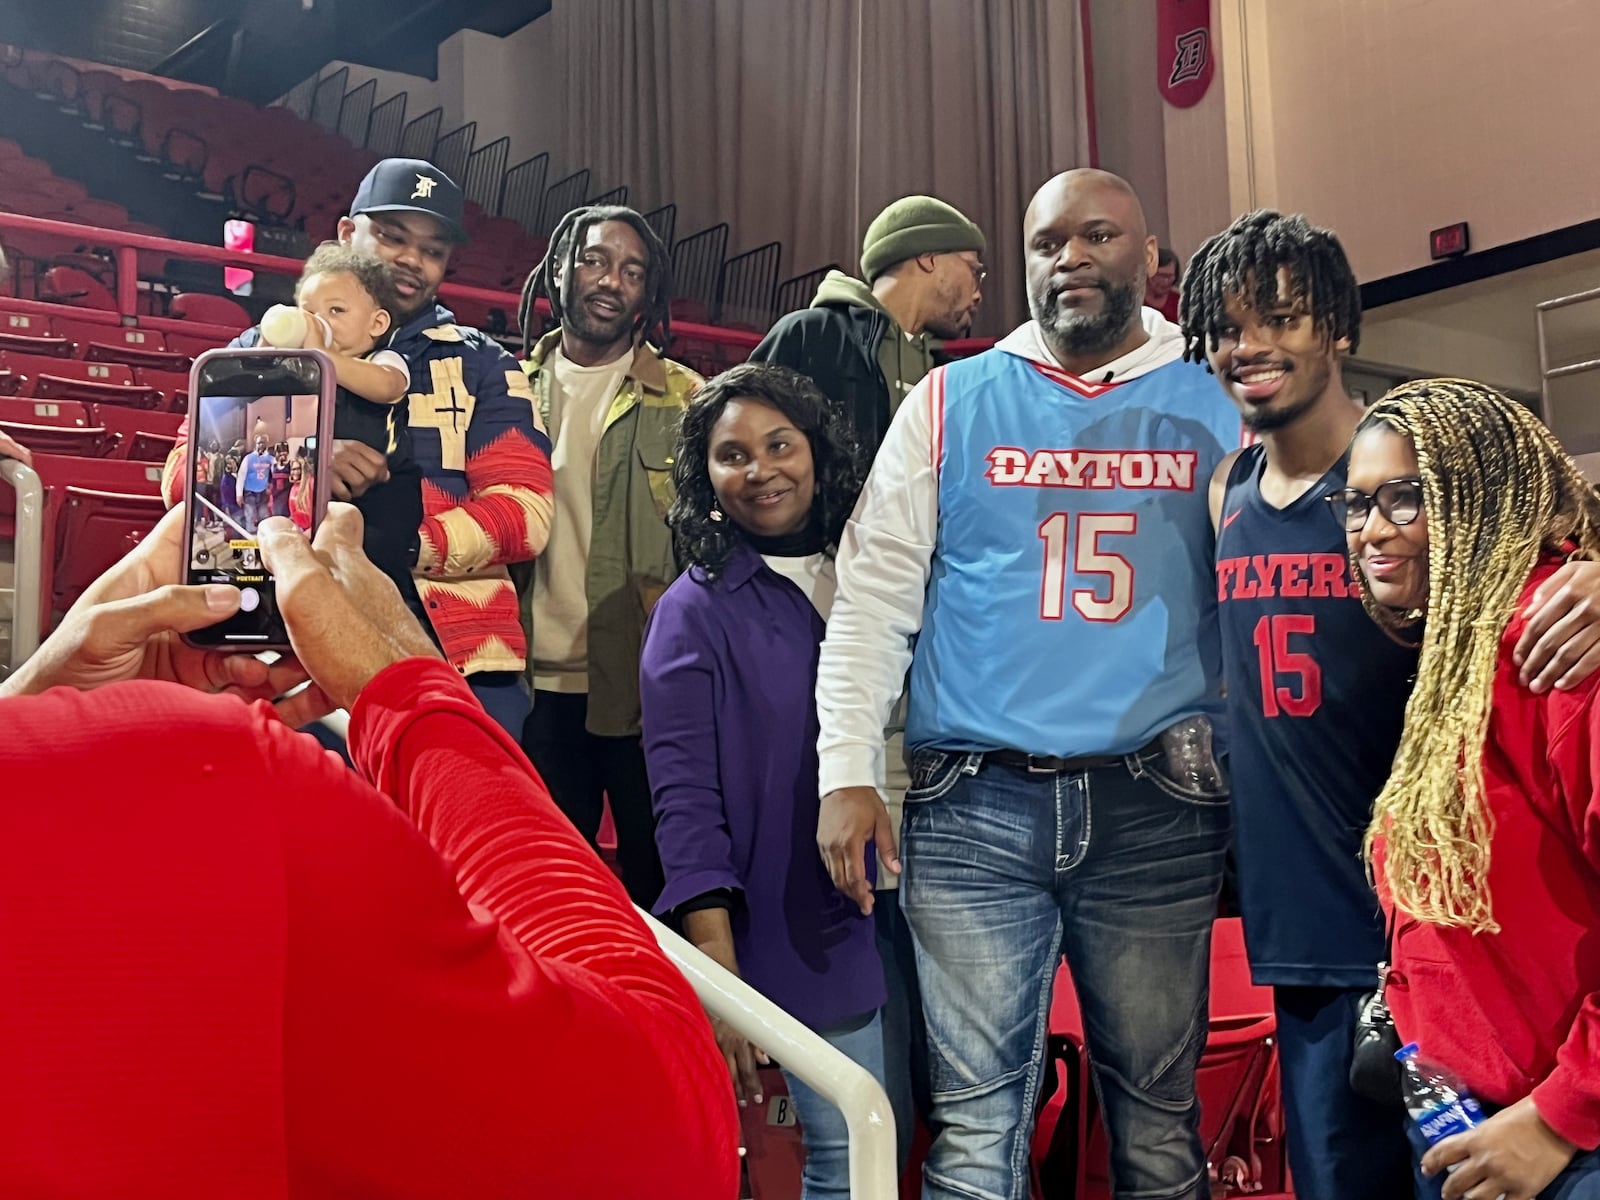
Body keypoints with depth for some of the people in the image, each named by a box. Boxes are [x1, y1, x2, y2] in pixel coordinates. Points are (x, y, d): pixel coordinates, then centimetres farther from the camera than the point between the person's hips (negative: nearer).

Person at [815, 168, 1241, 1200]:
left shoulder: (1217, 403, 9)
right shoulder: (952, 402, 8)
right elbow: (874, 596, 5)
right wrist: (847, 773, -4)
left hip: (1157, 808, 1)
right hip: (975, 805, 0)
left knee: (1159, 1114, 8)